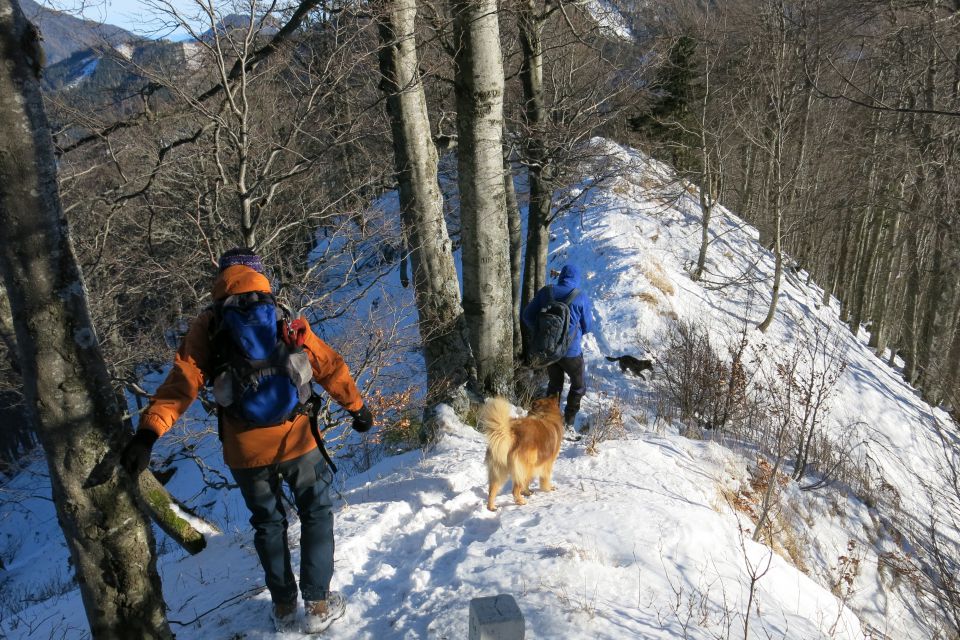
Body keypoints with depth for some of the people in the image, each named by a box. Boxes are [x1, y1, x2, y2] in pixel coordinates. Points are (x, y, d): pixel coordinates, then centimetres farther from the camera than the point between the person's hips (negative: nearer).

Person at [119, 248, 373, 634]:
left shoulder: (207, 327, -1)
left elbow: (183, 382, -12)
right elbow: (328, 366, 3)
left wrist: (149, 431, -16)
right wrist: (356, 406, 13)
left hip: (244, 449, 1)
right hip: (296, 439, -1)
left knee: (268, 523, 22)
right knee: (316, 513, 18)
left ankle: (284, 607, 30)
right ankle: (318, 604, 20)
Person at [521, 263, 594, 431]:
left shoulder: (546, 292, -5)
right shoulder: (582, 298, -12)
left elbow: (527, 316, 0)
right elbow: (588, 327, -1)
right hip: (571, 352, -3)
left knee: (554, 384, 23)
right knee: (579, 385, 19)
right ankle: (569, 421, 18)